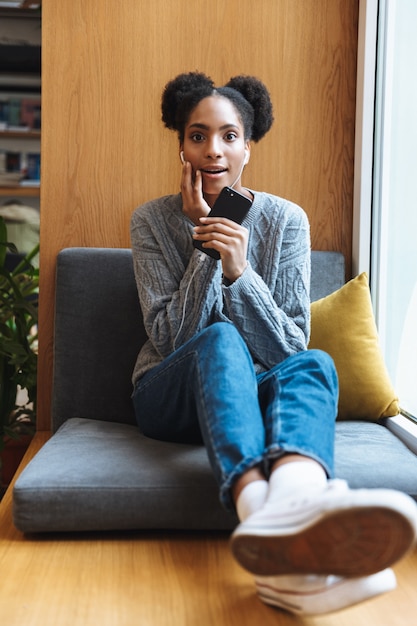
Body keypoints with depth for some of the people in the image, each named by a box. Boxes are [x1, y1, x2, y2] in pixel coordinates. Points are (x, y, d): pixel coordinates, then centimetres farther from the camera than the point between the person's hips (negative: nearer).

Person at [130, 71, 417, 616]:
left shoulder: (286, 220, 0)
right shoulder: (152, 221, -1)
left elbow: (291, 346, -6)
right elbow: (170, 340, -9)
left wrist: (240, 271, -21)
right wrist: (205, 245, -17)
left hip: (253, 392, 2)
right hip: (172, 397, -1)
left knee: (314, 364, -32)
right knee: (219, 339, -34)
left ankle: (295, 498, -66)